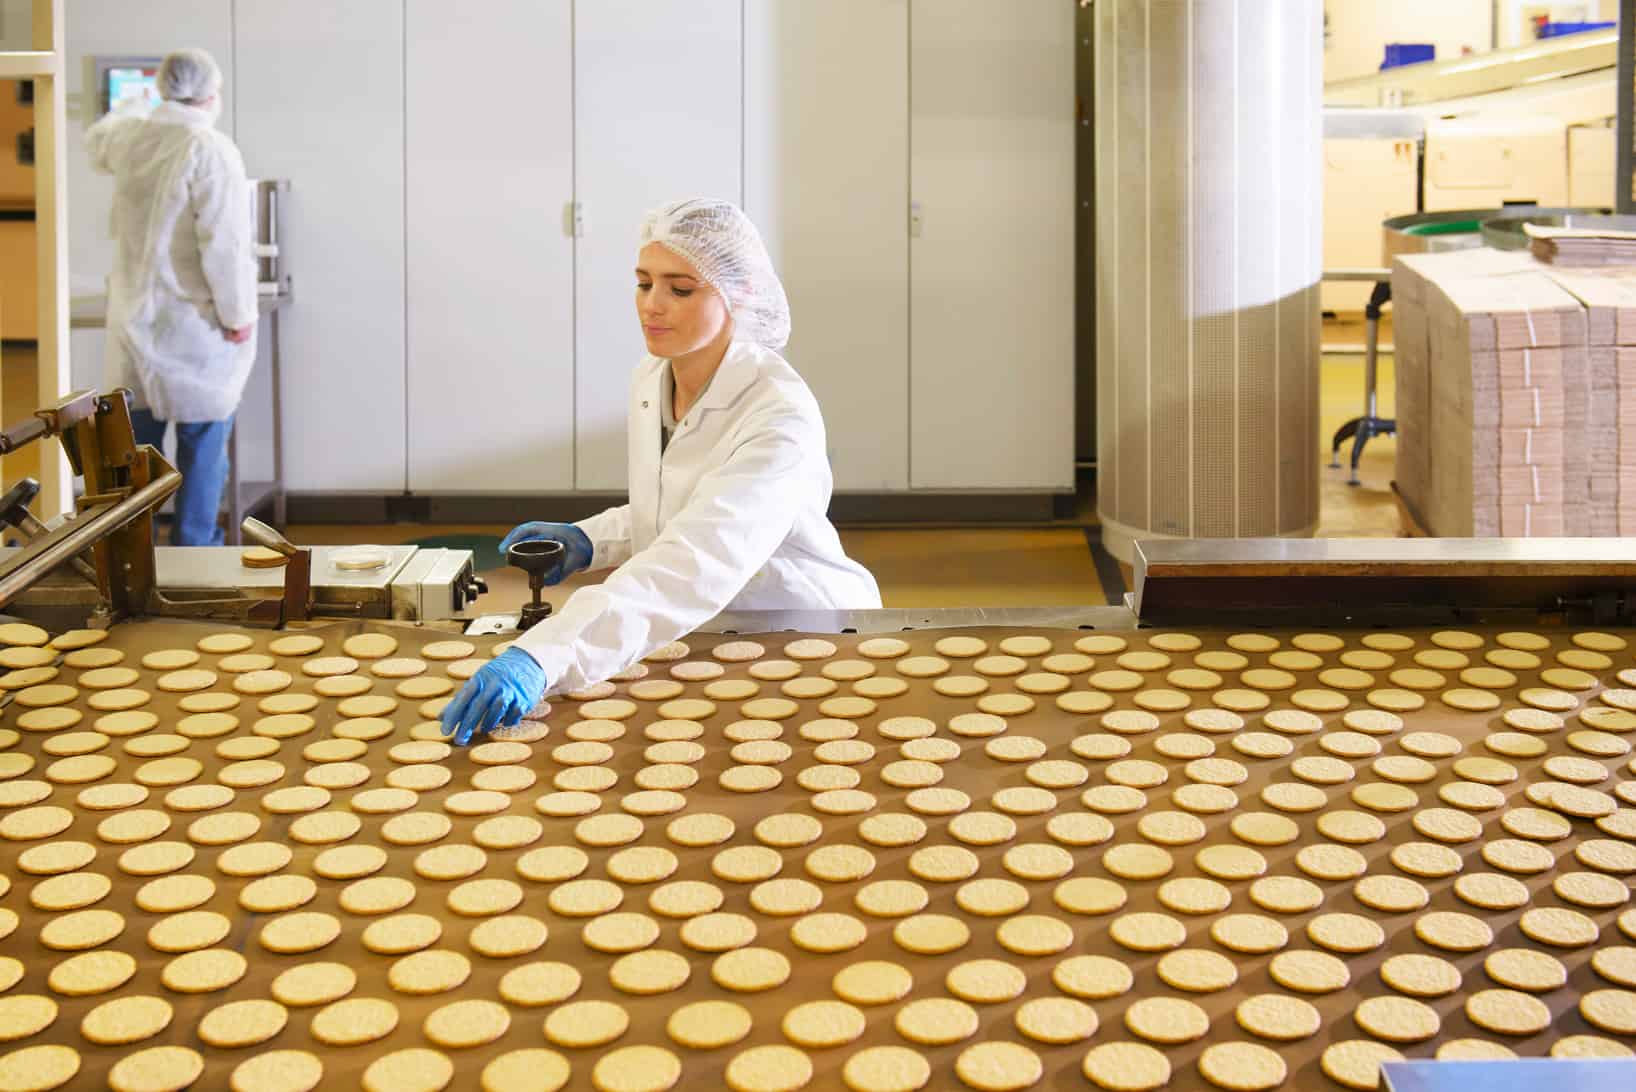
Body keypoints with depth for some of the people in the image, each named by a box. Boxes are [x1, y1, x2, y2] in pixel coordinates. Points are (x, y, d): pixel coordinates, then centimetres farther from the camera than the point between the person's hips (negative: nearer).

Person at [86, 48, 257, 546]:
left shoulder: (127, 136, 4)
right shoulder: (210, 149, -17)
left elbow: (95, 140, 31)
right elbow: (224, 242, -22)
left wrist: (136, 105, 48)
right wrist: (239, 313, -13)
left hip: (134, 313, 7)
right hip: (194, 319, -7)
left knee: (136, 434, 15)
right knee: (202, 439, 4)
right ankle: (193, 547, 10)